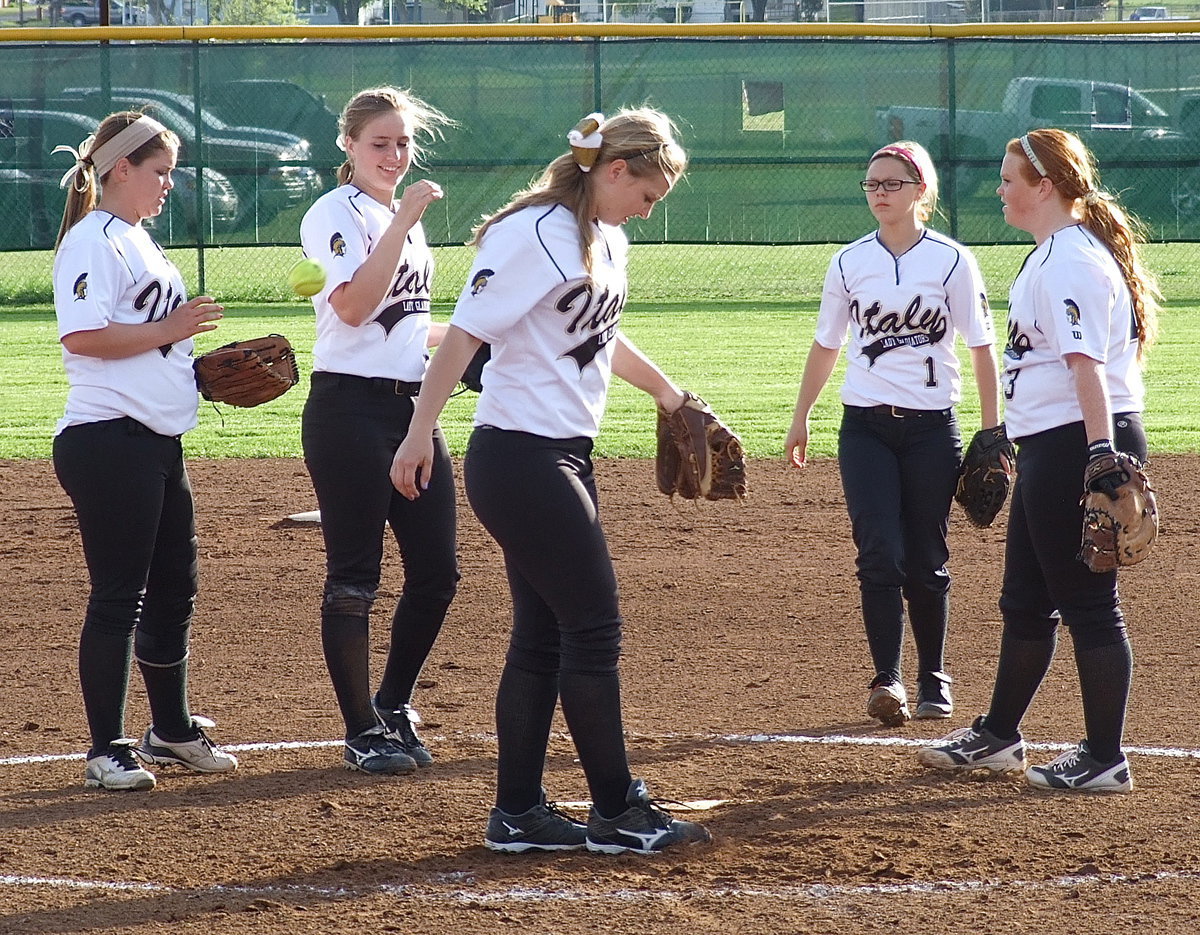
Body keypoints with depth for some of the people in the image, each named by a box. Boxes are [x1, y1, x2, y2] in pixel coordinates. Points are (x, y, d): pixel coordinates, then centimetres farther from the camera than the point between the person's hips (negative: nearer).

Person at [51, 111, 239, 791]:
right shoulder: (93, 241, -12)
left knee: (175, 586, 16)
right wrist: (168, 330, -18)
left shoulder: (140, 242, 19)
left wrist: (196, 362, 11)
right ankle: (108, 751, 0)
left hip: (160, 441, 10)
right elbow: (83, 336, -23)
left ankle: (172, 730, 29)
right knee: (118, 596, -6)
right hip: (109, 444, -10)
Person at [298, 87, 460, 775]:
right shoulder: (337, 214, -8)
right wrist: (404, 220, -22)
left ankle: (395, 710, 22)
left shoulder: (404, 217, 18)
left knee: (437, 572, 6)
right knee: (355, 577, -3)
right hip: (351, 411, -8)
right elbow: (354, 306, -23)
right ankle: (363, 732, 4)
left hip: (411, 407, 8)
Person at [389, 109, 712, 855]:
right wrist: (421, 433, -24)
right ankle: (618, 813, 2)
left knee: (544, 637, 10)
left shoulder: (608, 243, 13)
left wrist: (668, 392, 39)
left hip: (567, 457, 9)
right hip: (520, 456, -9)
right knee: (594, 626, -6)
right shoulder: (534, 235, -16)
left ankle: (518, 814, 15)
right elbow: (465, 334, -20)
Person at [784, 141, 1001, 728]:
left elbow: (982, 349, -1)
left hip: (932, 429, -1)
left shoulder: (951, 261, -2)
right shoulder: (850, 262, 5)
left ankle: (933, 679, 19)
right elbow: (826, 345, 14)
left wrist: (992, 433, -5)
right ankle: (887, 680, -12)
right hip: (865, 429, 1)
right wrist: (801, 418, 14)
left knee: (926, 561, 4)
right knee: (881, 554, -11)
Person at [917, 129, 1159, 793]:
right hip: (1050, 451, 11)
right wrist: (1010, 438, 29)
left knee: (1087, 602, -5)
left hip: (1077, 445, -11)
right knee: (1026, 600, 19)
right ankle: (998, 737, 31)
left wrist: (1102, 457, -33)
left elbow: (1086, 365, -26)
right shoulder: (1052, 254, 16)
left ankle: (1104, 759, 1)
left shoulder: (1070, 260, -17)